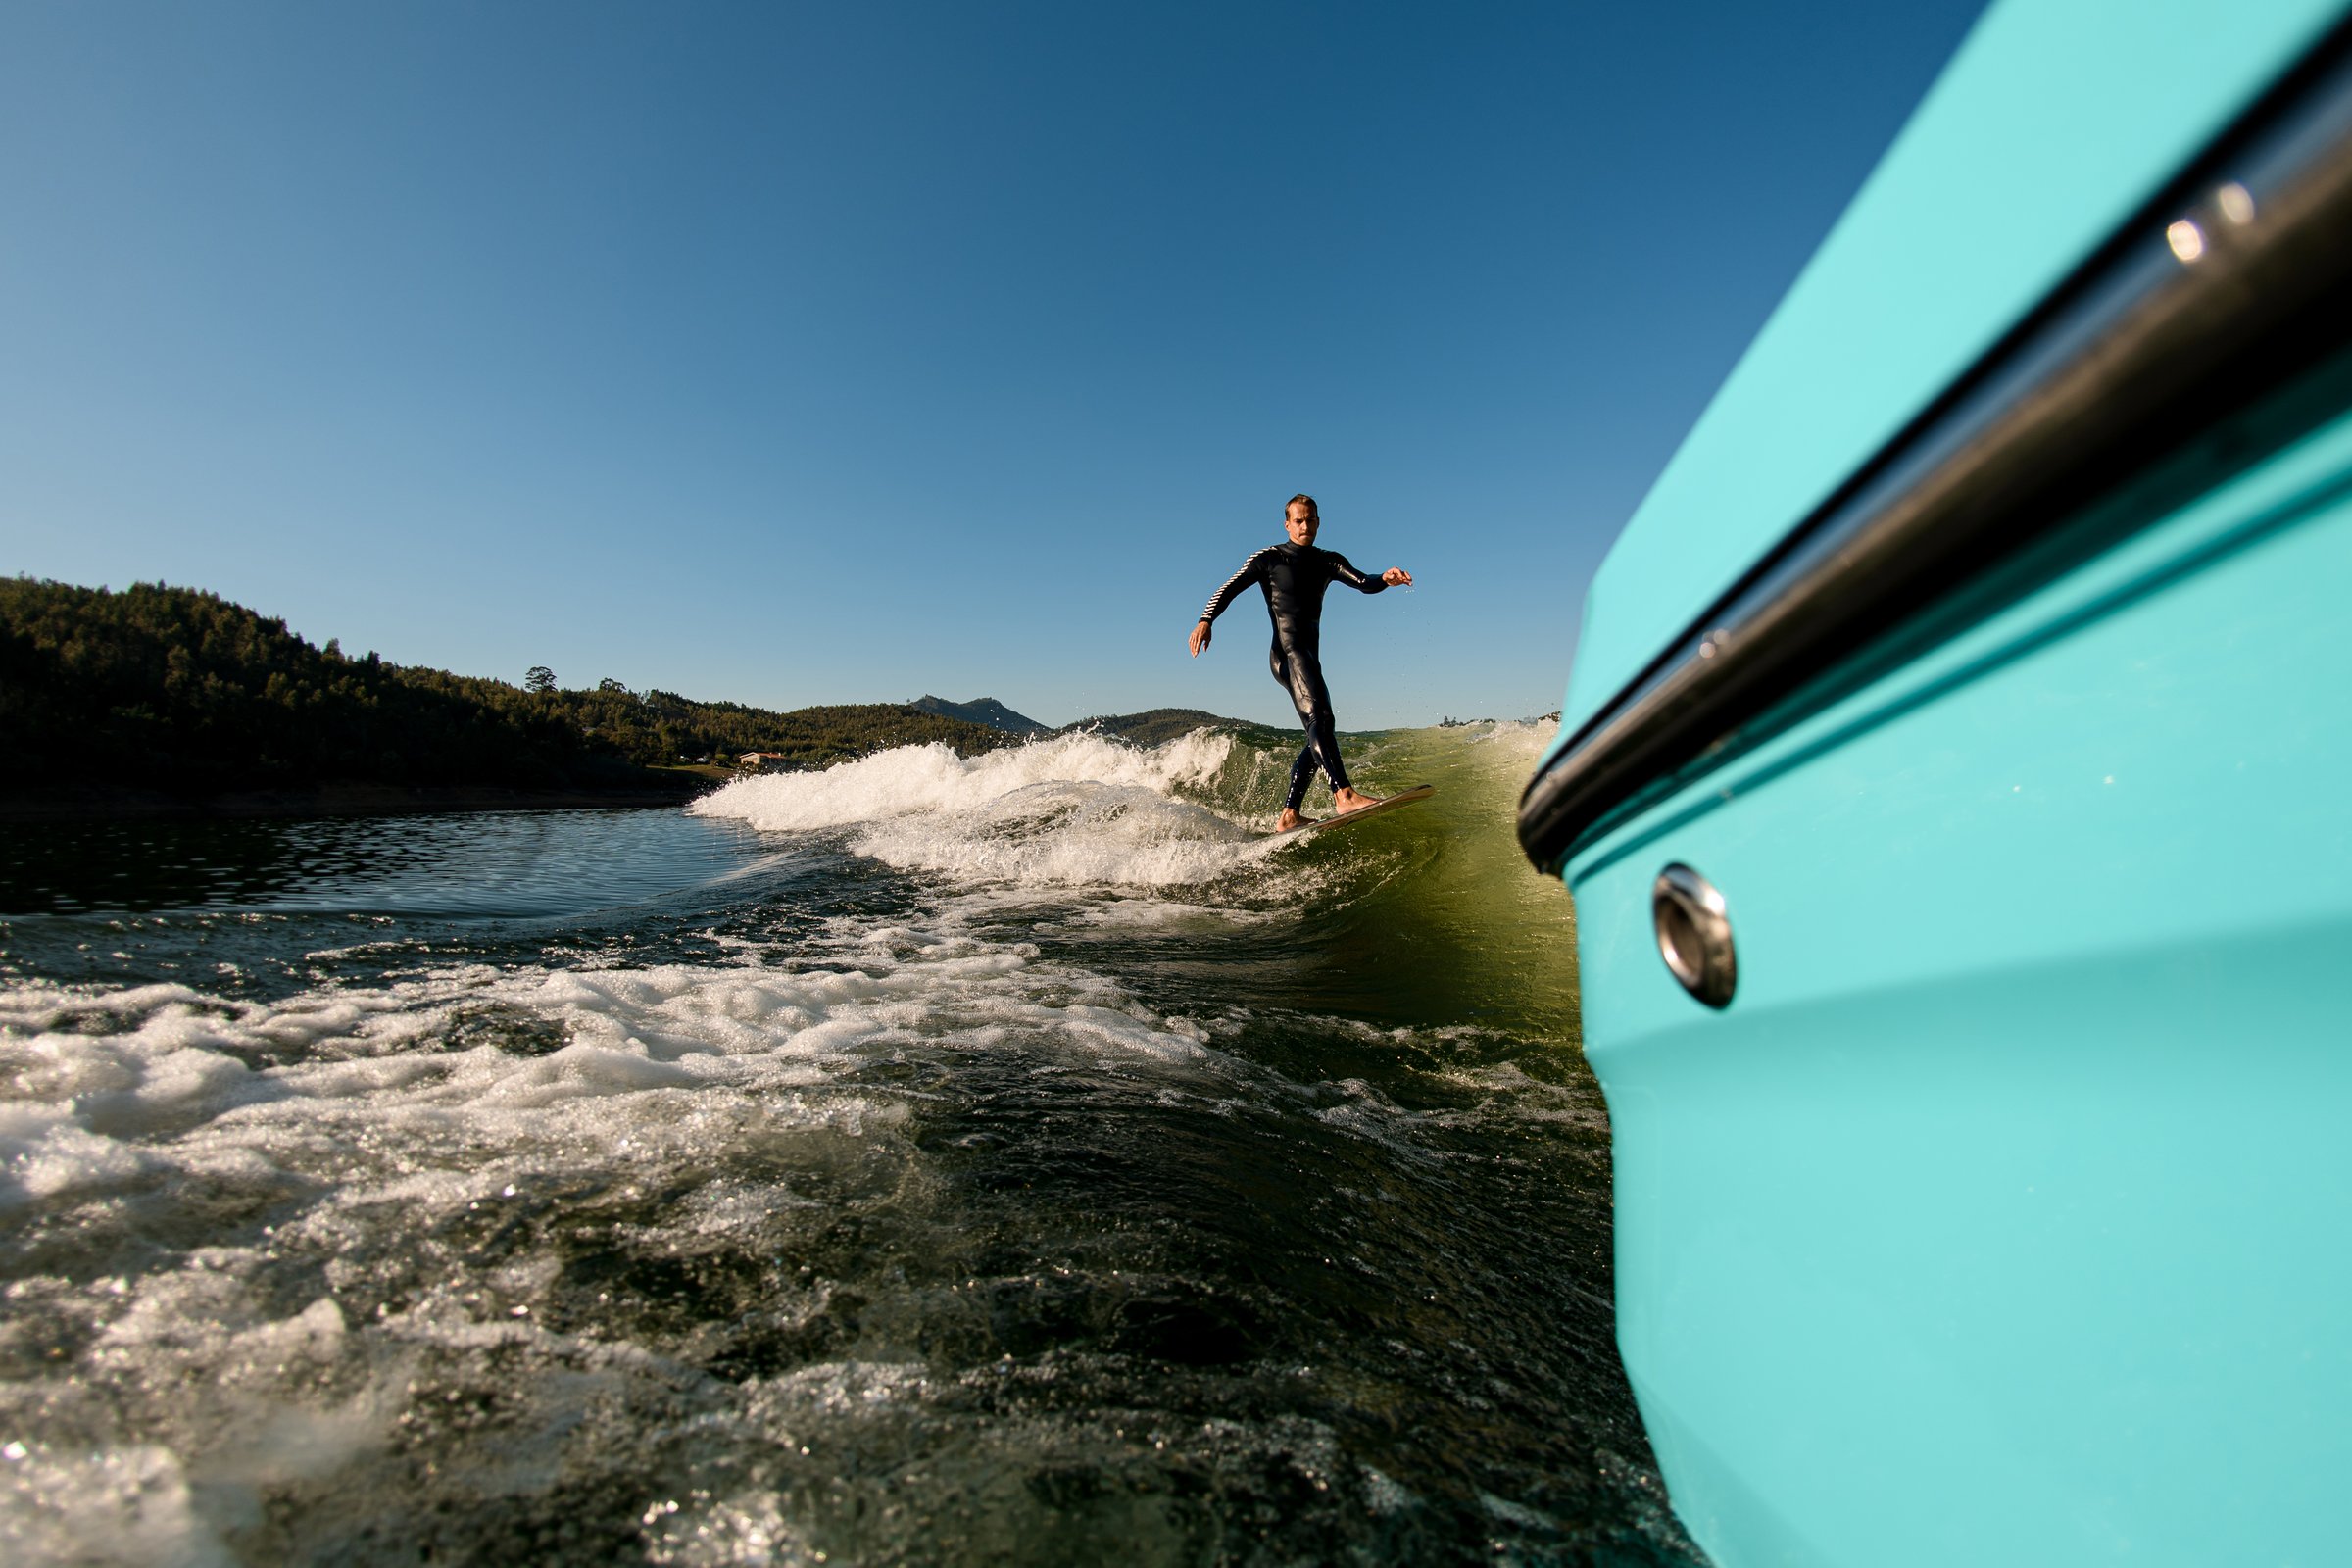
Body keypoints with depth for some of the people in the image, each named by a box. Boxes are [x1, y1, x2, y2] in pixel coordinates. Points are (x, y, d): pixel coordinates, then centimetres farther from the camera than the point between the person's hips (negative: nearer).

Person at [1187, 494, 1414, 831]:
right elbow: (1229, 589, -2)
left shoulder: (1329, 561, 18)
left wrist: (1385, 579, -21)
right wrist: (1205, 620, -19)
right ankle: (1344, 794, -40)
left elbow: (1363, 584, 3)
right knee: (1319, 716, -27)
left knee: (1320, 737, 3)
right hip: (1287, 651, -7)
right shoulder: (1270, 558, 5)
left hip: (1310, 658, 7)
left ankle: (1288, 815, 4)